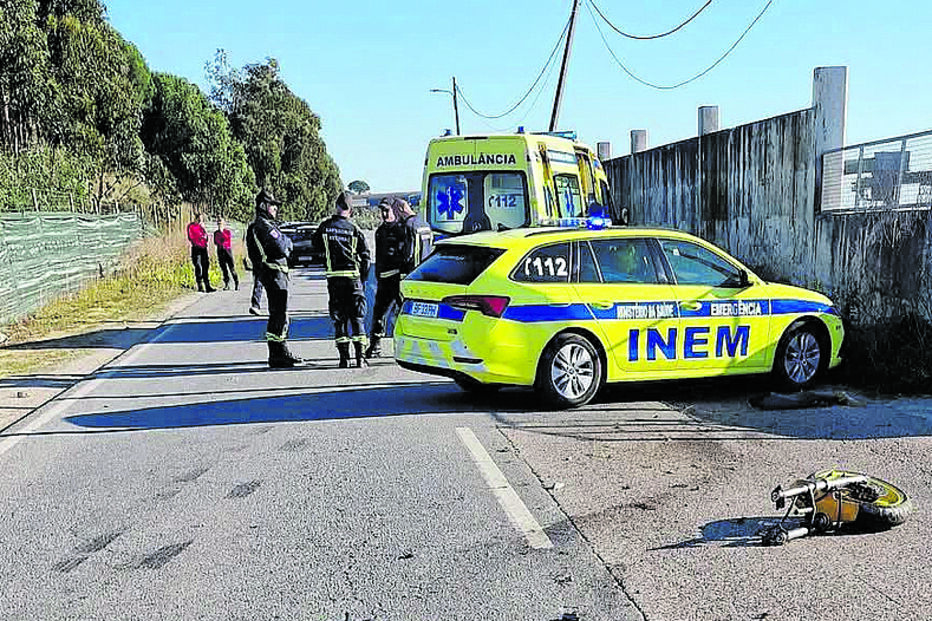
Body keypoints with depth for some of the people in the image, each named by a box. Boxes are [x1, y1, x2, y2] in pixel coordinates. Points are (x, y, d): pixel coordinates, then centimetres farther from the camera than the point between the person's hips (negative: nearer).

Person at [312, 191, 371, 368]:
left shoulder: (325, 227, 1)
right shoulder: (354, 229, -3)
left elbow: (316, 246, 15)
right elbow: (365, 256, 0)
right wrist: (363, 279, 9)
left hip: (333, 276, 1)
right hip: (353, 276, -1)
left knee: (338, 317, 7)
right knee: (356, 317, 5)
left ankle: (344, 357, 3)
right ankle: (360, 356, -1)